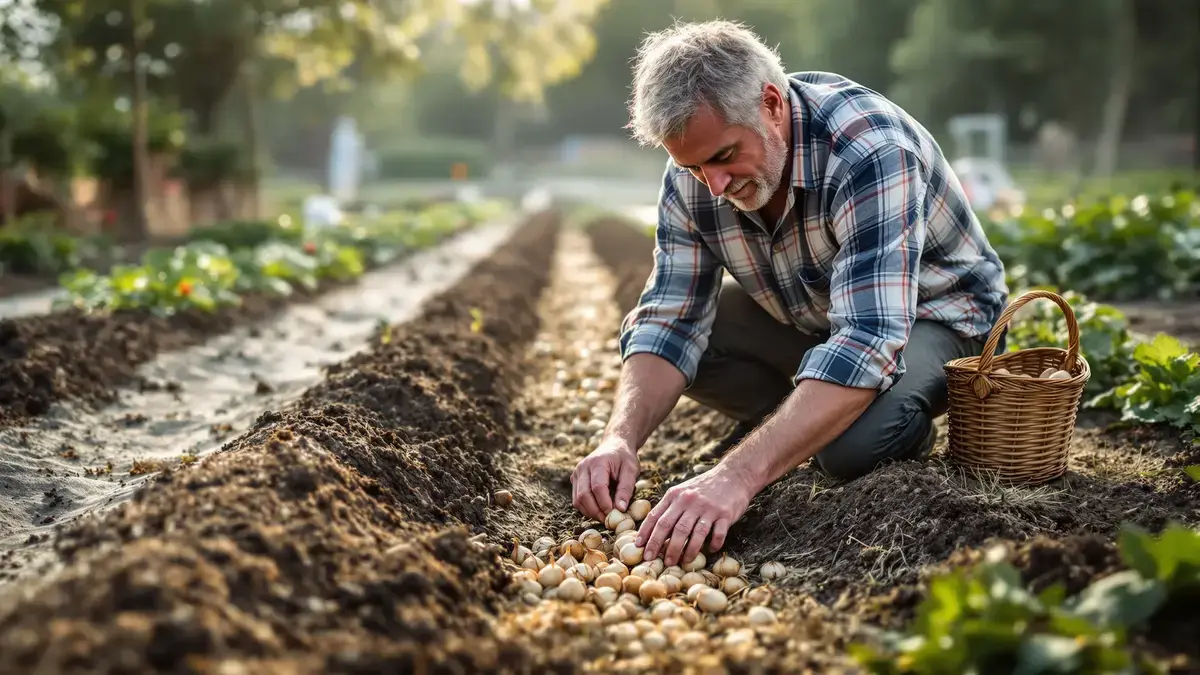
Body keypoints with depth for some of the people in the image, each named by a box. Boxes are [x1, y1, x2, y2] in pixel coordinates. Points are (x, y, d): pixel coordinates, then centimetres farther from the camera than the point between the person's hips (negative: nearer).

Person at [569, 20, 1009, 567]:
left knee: (852, 445, -36)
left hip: (931, 314, -6)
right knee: (650, 329, -15)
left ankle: (907, 428, 0)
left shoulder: (869, 151, -36)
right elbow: (671, 322, -15)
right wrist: (621, 439, -35)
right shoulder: (691, 181, -17)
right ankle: (808, 430, 0)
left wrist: (737, 476, -55)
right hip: (804, 316, 6)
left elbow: (867, 342, -45)